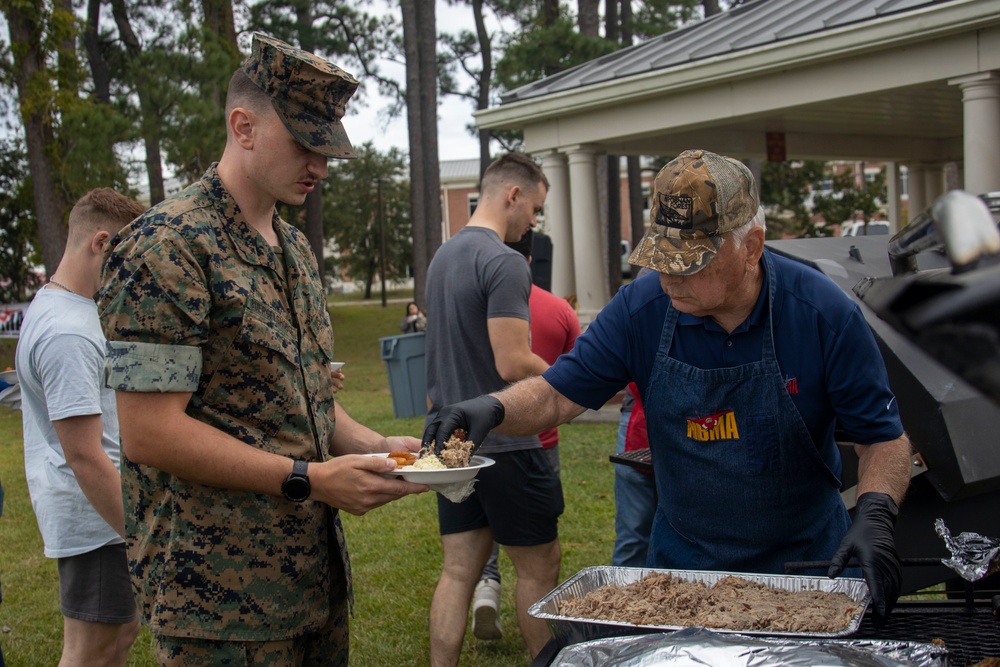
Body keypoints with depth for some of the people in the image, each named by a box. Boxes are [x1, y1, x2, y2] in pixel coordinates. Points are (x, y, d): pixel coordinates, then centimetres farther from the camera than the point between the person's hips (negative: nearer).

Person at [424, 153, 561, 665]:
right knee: (538, 566, 6)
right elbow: (513, 363, -22)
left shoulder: (442, 256, 13)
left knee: (459, 569, 10)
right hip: (503, 444, -8)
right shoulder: (504, 262, -16)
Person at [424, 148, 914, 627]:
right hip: (681, 565, 2)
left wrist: (873, 517, -28)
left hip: (805, 565, -1)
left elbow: (884, 436, -11)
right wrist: (492, 408, -28)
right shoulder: (639, 309, -13)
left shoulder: (824, 314, -18)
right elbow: (557, 394, -8)